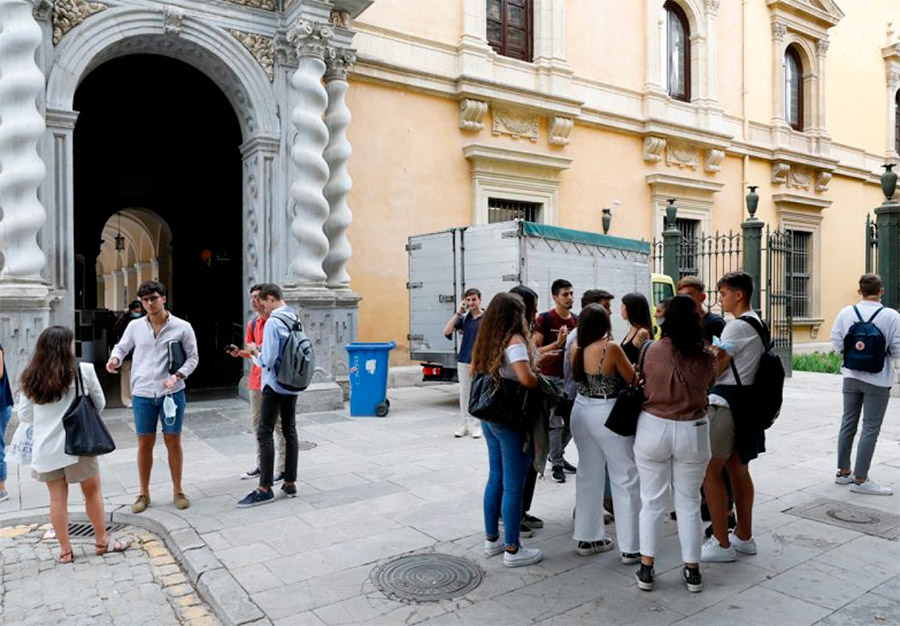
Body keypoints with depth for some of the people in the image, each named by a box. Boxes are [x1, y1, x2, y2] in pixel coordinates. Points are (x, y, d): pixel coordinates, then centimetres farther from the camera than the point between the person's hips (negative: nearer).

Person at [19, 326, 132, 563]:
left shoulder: (30, 378, -1)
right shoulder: (83, 371, -11)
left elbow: (24, 416, 5)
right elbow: (99, 404, 1)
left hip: (46, 447, 3)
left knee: (57, 497, 12)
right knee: (92, 492, 12)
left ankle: (65, 550, 20)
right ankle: (102, 541, 23)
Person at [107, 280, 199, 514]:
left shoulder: (182, 327, -5)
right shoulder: (135, 326, 2)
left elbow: (193, 357, 1)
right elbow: (121, 347, 16)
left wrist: (177, 375, -15)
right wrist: (114, 358, -6)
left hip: (172, 392, -2)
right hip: (142, 394, 2)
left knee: (173, 442, 7)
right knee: (144, 444, 10)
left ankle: (178, 491, 22)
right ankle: (144, 494, 25)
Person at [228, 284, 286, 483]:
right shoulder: (252, 323, 11)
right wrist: (240, 352, -1)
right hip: (256, 379, 8)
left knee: (279, 425, -1)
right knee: (256, 423, 14)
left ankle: (283, 469, 6)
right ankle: (261, 465, 27)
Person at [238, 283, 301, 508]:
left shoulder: (273, 322, -17)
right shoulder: (295, 320, 7)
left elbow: (268, 361, -19)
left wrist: (255, 351, 0)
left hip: (275, 385, -8)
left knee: (265, 433, -2)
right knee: (290, 431, 11)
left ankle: (265, 489, 1)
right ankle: (290, 483, 18)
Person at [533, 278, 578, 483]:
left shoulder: (577, 320, 8)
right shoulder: (545, 319, -9)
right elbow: (534, 351, -12)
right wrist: (557, 343, -24)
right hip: (550, 378, -6)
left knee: (572, 422, 12)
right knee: (555, 424, -2)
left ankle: (557, 454, 33)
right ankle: (557, 464, 13)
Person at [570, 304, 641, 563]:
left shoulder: (576, 350, -1)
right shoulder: (611, 347, -17)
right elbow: (634, 379, -7)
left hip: (581, 412, 6)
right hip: (608, 415, -6)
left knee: (588, 476, 16)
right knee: (626, 480, 5)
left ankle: (587, 538, 26)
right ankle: (630, 548, 10)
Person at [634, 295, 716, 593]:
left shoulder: (652, 351, -11)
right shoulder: (706, 357, -7)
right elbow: (709, 383, 8)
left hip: (653, 429, -1)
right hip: (693, 433, 1)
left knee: (652, 502, 10)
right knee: (689, 503, 14)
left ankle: (646, 569, 15)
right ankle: (692, 571, 23)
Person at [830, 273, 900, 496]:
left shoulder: (846, 313, -5)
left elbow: (837, 343, 1)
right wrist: (881, 353, 9)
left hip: (851, 376, 4)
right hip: (878, 380, -4)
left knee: (848, 423, 15)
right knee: (870, 429, 3)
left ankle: (843, 472, 25)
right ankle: (860, 479, 6)